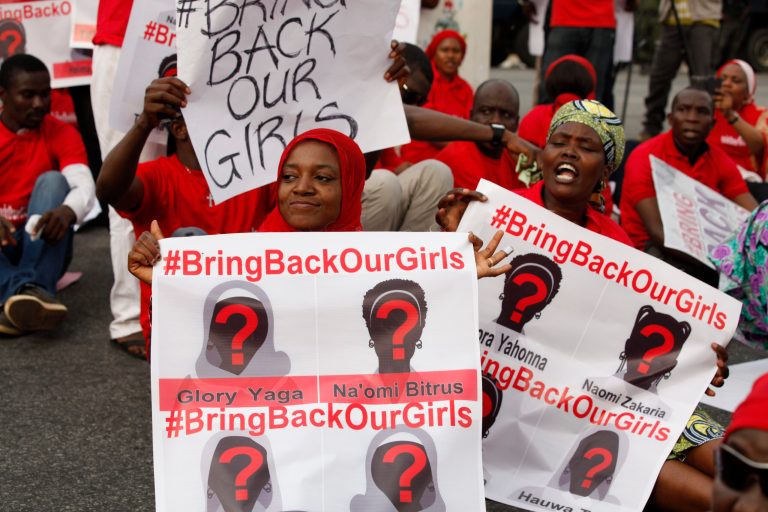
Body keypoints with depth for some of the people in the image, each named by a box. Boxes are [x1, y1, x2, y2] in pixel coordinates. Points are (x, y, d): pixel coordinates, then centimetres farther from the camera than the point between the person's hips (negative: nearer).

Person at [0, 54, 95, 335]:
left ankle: (33, 288, -44)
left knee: (52, 180, -25)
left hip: (41, 244, 0)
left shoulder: (62, 133, 0)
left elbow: (85, 186, -18)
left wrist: (67, 210, -43)